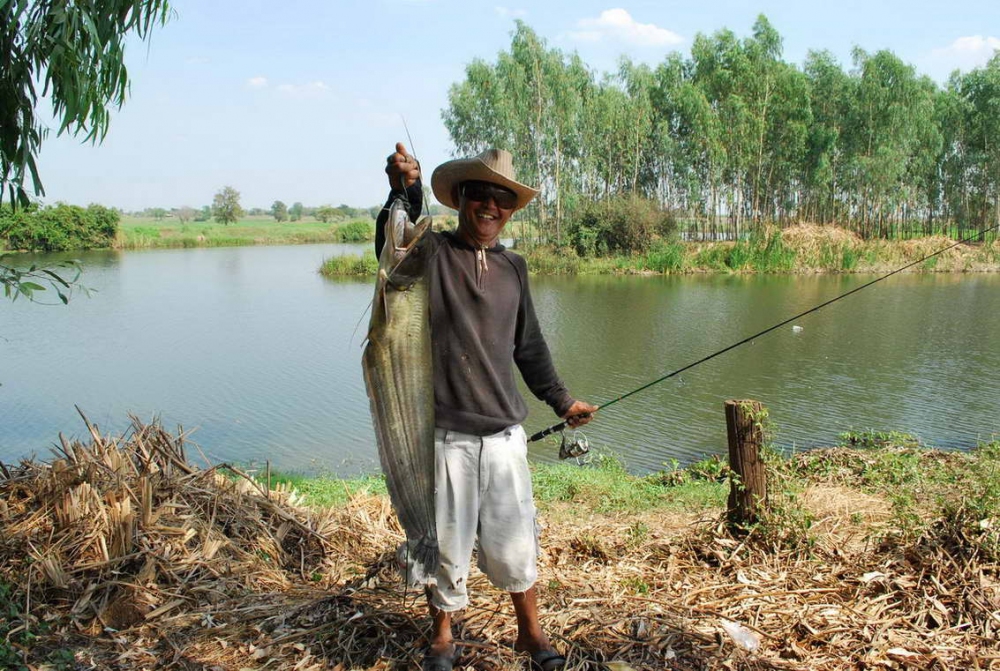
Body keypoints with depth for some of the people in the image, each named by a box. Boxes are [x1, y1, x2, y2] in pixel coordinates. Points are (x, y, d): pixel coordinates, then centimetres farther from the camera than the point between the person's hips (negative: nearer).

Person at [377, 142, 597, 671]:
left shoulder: (512, 267, 12)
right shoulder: (431, 254, -3)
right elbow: (393, 243, -28)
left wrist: (560, 400, 24)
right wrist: (403, 192, -44)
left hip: (504, 434, 4)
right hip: (444, 434, -3)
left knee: (514, 543, 12)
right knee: (445, 543, 10)